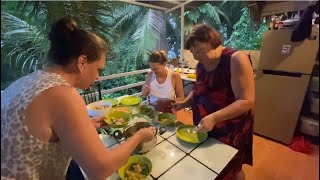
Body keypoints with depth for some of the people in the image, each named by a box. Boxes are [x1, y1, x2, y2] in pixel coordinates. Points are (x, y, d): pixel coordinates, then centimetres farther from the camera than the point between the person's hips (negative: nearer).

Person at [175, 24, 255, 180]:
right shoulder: (201, 65, 1)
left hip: (230, 130, -6)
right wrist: (184, 103, -3)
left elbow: (247, 101, -25)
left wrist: (214, 117, -34)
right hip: (204, 128, 7)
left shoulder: (236, 59, -21)